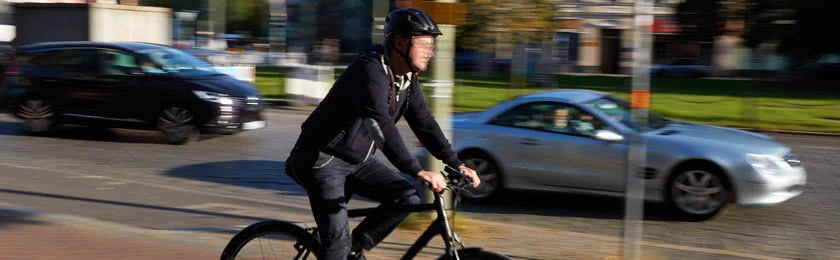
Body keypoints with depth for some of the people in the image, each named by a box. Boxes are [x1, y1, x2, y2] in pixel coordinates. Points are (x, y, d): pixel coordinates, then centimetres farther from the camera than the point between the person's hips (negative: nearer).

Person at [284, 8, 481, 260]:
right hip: (323, 159, -8)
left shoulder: (407, 79, 2)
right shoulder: (370, 69, -26)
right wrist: (418, 171, -44)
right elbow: (382, 126, -37)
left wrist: (457, 165, -5)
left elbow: (424, 123, 4)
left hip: (358, 159, 8)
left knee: (407, 198, -8)